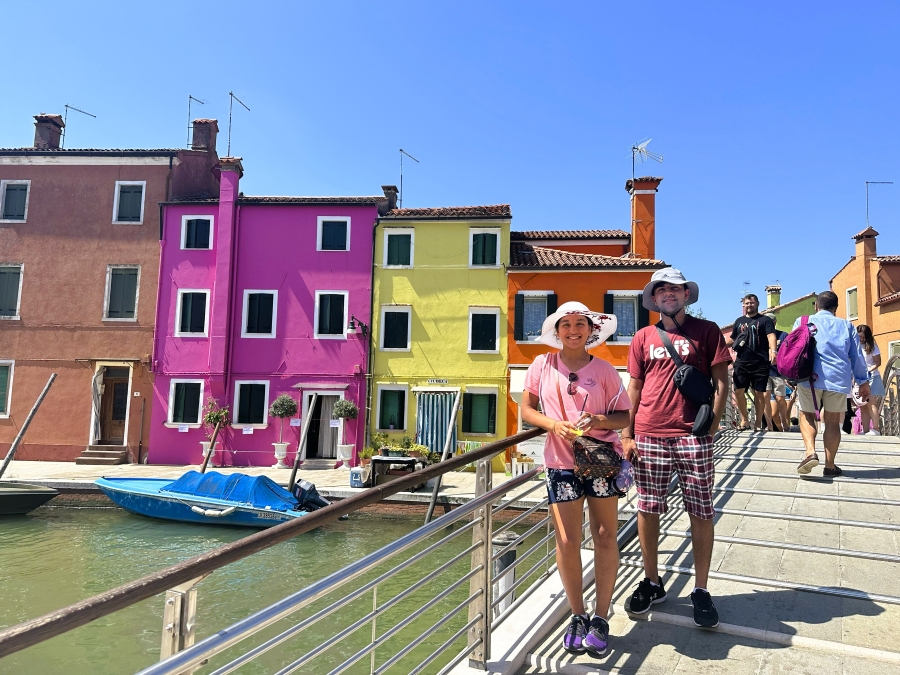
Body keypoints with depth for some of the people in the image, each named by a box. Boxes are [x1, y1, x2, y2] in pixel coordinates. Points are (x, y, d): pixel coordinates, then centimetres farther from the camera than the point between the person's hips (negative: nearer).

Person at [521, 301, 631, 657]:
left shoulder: (604, 370, 0)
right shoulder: (543, 365, 2)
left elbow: (625, 415, 2)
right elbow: (527, 409, 5)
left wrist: (598, 421, -17)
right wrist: (553, 424, -12)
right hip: (561, 462, 0)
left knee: (605, 537, 4)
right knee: (567, 541, 1)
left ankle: (601, 618, 18)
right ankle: (577, 616, 20)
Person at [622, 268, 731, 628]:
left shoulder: (706, 331, 6)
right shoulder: (643, 337, 11)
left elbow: (722, 382, 3)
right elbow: (634, 388, 11)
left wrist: (712, 424, -7)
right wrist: (627, 434, 6)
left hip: (692, 437, -2)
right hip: (648, 437, 2)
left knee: (701, 513, 3)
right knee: (647, 510, 7)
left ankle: (701, 590, 18)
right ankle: (652, 582, 24)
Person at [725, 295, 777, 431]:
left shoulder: (765, 320, 6)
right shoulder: (739, 321, 18)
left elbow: (771, 336, -10)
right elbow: (732, 339, 25)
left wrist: (773, 351, -28)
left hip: (760, 363, -3)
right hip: (741, 363, 3)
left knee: (759, 393, 1)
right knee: (738, 391, -5)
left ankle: (759, 423, 10)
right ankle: (744, 420, 8)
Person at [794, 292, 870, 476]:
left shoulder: (803, 322, 11)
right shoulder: (846, 325, 16)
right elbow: (857, 356, 15)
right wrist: (863, 381, 20)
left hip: (810, 376, -1)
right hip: (838, 377, 1)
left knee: (807, 415, 13)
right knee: (833, 421, 10)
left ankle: (811, 452, -10)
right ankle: (829, 465, 11)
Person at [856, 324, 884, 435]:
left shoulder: (872, 346, -2)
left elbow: (878, 363, -4)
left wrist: (868, 371, -18)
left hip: (872, 378, -3)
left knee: (871, 404, -12)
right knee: (863, 406, 2)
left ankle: (876, 429, -9)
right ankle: (865, 431, 3)